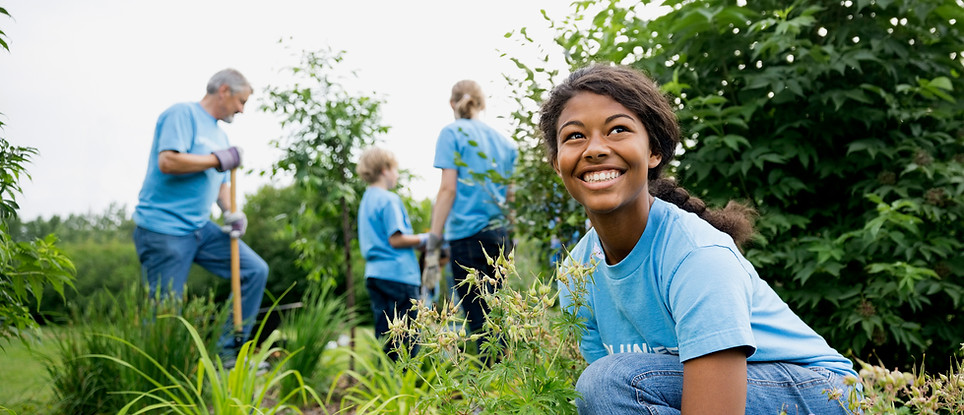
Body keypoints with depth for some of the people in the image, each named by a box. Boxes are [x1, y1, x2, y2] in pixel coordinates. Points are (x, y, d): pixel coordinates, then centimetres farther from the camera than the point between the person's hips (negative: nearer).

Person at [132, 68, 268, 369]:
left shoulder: (220, 135, 19)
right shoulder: (183, 114, -9)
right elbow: (167, 161, -23)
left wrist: (230, 213, 3)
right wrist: (219, 159, -13)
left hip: (200, 228, 9)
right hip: (163, 229, -9)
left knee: (255, 270, 3)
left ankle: (228, 352, 8)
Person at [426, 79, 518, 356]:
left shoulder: (452, 133, -1)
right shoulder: (504, 141, 16)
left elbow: (448, 188, -8)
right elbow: (510, 193, 15)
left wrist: (433, 244, -9)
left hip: (468, 233, -6)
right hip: (500, 235, 6)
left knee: (481, 323, -7)